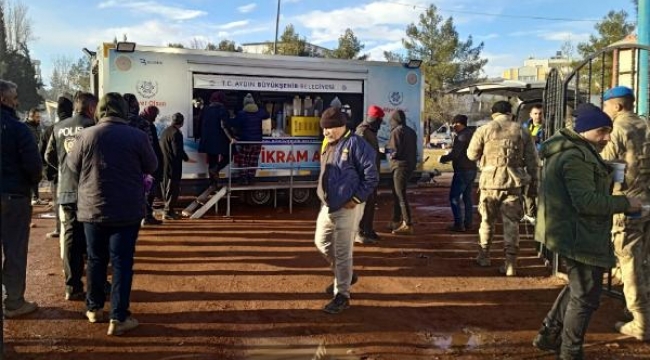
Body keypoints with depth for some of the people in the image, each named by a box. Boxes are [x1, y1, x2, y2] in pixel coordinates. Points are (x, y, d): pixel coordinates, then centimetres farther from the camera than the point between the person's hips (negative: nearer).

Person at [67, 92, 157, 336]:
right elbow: (152, 167, 4)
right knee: (122, 262, 2)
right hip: (127, 211, -2)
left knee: (96, 259, 16)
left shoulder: (86, 135, -6)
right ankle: (118, 318, 3)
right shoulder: (137, 136, -9)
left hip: (93, 209, 2)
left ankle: (94, 307, 30)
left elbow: (72, 166, 8)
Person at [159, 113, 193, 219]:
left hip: (165, 164, 9)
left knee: (167, 188, 17)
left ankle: (168, 210, 26)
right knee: (173, 189, -2)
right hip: (173, 166, -9)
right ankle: (168, 212, 1)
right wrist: (186, 158, -3)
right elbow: (178, 151, -21)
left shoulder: (165, 131, 11)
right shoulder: (176, 133, -17)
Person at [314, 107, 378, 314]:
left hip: (347, 209, -9)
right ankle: (344, 276, 39)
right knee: (322, 243, 18)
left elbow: (372, 176, -17)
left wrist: (356, 199, -17)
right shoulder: (328, 145, 11)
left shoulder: (355, 144, -15)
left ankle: (342, 295, 10)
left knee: (342, 253, -3)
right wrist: (324, 195, 14)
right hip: (327, 206, 9)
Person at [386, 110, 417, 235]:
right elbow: (413, 149, 16)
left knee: (400, 195, -7)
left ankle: (408, 224, -9)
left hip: (400, 166, -9)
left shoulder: (396, 131, -12)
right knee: (397, 193, 18)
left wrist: (387, 149, 3)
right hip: (410, 164, 9)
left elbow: (395, 151, -17)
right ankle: (396, 220, 26)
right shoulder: (411, 131, 14)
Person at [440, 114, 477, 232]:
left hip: (462, 171, -9)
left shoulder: (462, 136, -17)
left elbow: (454, 154, -24)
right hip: (472, 170, 9)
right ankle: (468, 223, 19)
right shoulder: (472, 134, 12)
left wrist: (442, 158, -7)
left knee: (454, 198, -4)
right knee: (467, 197, 15)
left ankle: (459, 224, -5)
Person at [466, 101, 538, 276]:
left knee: (487, 220, 15)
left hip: (491, 180, -1)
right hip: (513, 181, 1)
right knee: (511, 222, 6)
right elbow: (532, 160, 8)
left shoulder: (484, 130, 0)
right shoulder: (522, 132, 6)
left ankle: (484, 256, 28)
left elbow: (472, 154, 4)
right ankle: (510, 263, 4)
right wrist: (533, 183, 15)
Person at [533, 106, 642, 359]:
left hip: (572, 233, 11)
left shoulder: (573, 151, 14)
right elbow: (586, 201, -27)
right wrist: (625, 203, -17)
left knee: (578, 287, 25)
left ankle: (548, 336, 32)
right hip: (579, 237, -11)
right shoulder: (577, 157, -21)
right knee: (586, 296, 3)